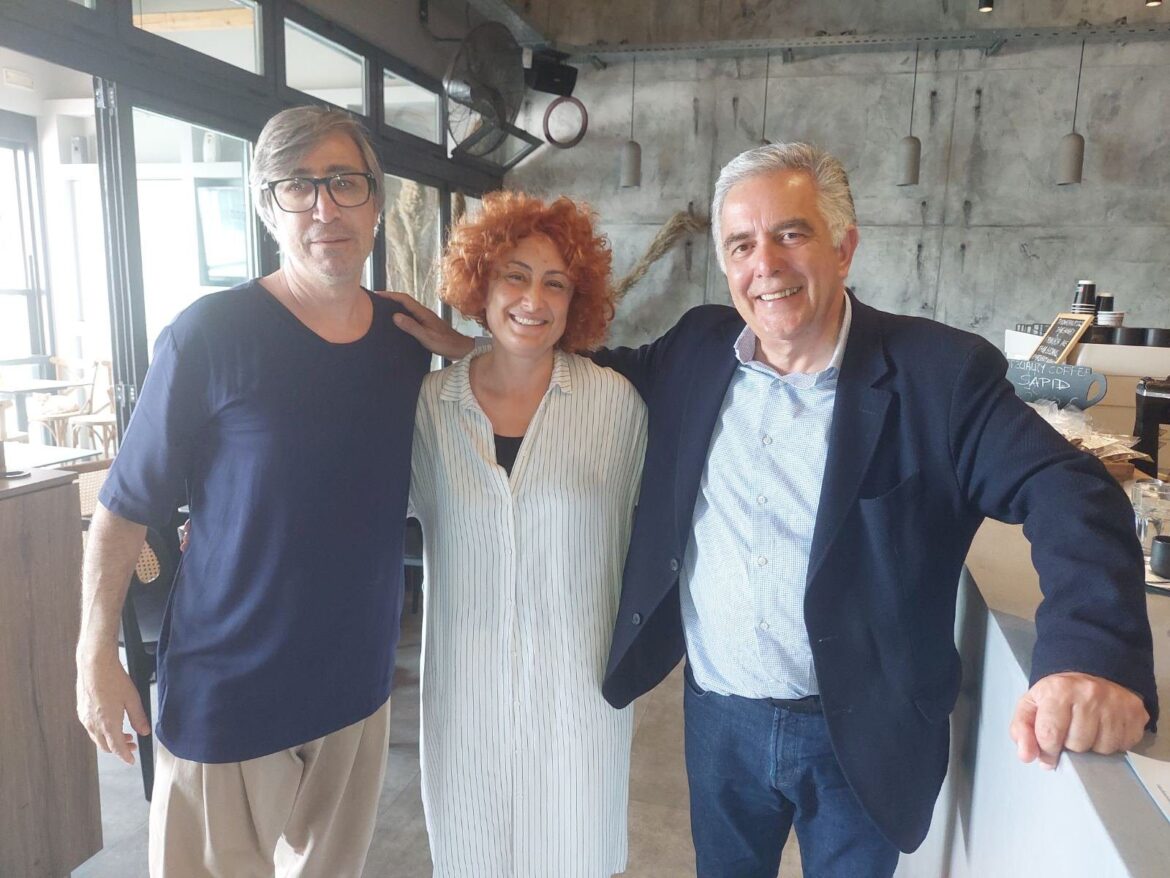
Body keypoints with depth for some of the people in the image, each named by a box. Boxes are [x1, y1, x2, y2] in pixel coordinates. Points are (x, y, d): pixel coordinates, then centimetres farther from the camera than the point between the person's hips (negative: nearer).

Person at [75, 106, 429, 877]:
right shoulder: (211, 335, -16)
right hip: (227, 688, -4)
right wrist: (97, 653, -9)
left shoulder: (408, 339, -1)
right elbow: (126, 507, -9)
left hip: (358, 680, 5)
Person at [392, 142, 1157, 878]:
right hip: (718, 716, 3)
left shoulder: (939, 372, -16)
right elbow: (614, 373, 12)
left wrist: (1092, 653, -40)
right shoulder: (697, 349, -4)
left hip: (863, 733, -2)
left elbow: (1066, 491, -22)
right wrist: (477, 350, 1)